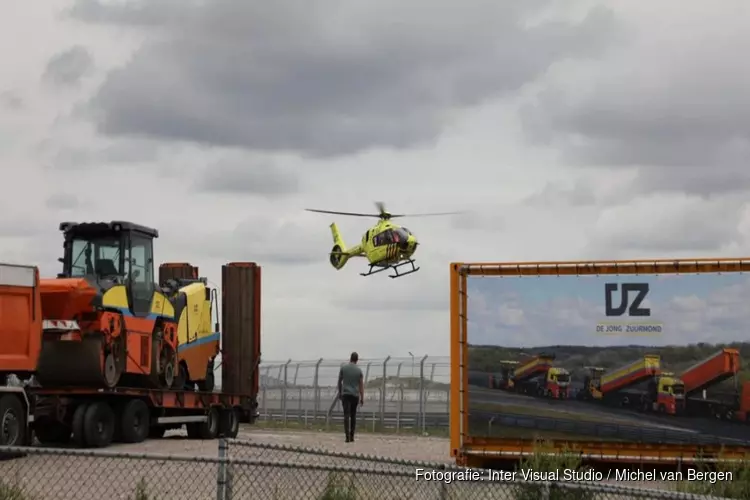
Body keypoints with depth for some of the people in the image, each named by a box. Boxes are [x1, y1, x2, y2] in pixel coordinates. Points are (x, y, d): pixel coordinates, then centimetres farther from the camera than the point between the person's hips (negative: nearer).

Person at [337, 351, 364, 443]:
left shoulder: (343, 368, 0)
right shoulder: (359, 370, 0)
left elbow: (339, 381, 7)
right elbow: (361, 385, 0)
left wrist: (340, 392, 21)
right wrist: (362, 398, 3)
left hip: (345, 394, -1)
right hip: (355, 395, 2)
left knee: (347, 415, -9)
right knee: (353, 416, 15)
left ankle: (348, 437, -22)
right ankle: (352, 436, 17)